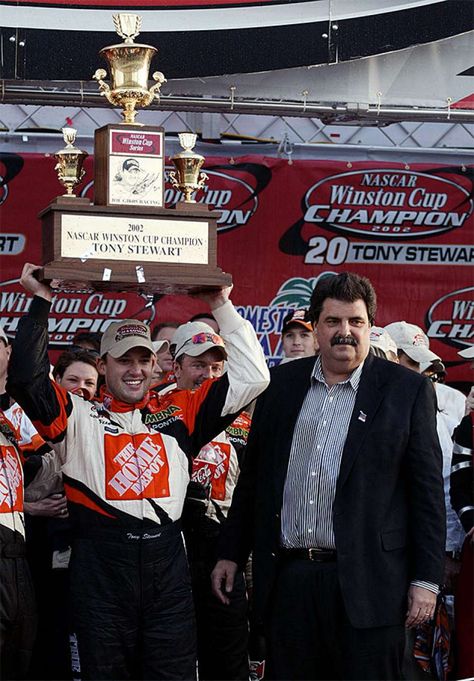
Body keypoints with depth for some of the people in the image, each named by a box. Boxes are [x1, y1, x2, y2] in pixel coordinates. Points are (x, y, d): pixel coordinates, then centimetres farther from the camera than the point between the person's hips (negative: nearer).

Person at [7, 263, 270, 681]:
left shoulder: (179, 413, 13)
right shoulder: (79, 416, 8)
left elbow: (251, 378, 11)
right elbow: (26, 377, -5)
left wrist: (221, 307, 10)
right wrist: (41, 302, -2)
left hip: (167, 562, 2)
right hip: (100, 563, -2)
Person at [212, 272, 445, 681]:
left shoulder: (407, 391, 0)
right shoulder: (283, 383, 11)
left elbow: (427, 490, -2)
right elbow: (253, 473, 16)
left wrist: (426, 580, -6)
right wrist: (231, 553, 13)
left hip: (365, 582, -3)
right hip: (288, 578, 4)